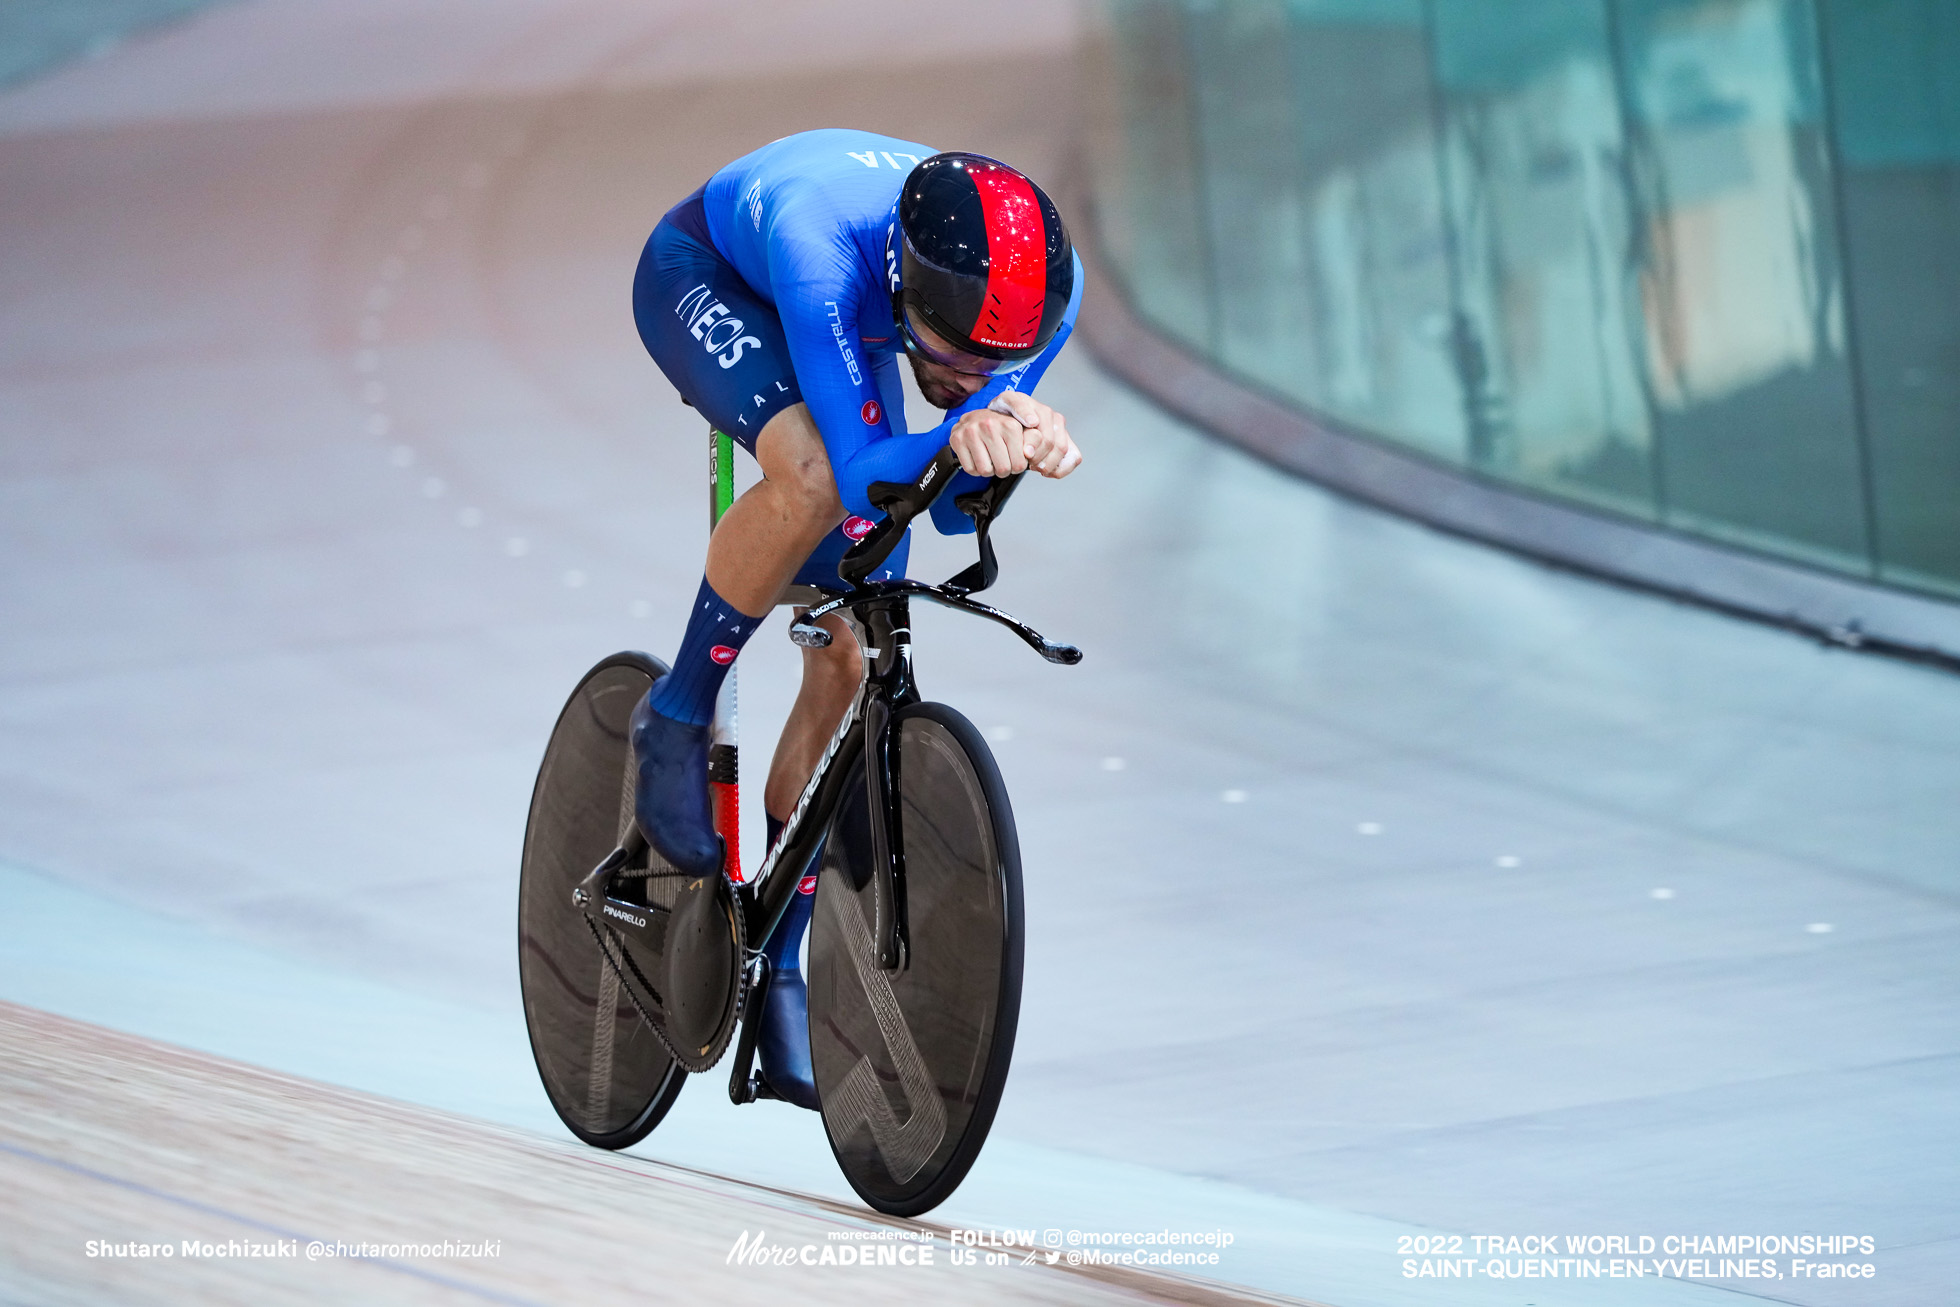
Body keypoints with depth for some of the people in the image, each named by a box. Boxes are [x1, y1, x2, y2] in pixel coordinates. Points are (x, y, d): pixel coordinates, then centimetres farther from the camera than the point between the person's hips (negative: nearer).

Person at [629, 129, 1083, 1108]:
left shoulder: (1048, 284, -32)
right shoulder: (827, 251, -45)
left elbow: (951, 508, -27)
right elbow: (862, 474, -45)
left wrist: (1021, 441, -48)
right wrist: (956, 434, -64)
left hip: (839, 323, 4)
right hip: (706, 278, -4)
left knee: (851, 660, -4)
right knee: (814, 474, -37)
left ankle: (777, 967, 9)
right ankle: (678, 717, -13)